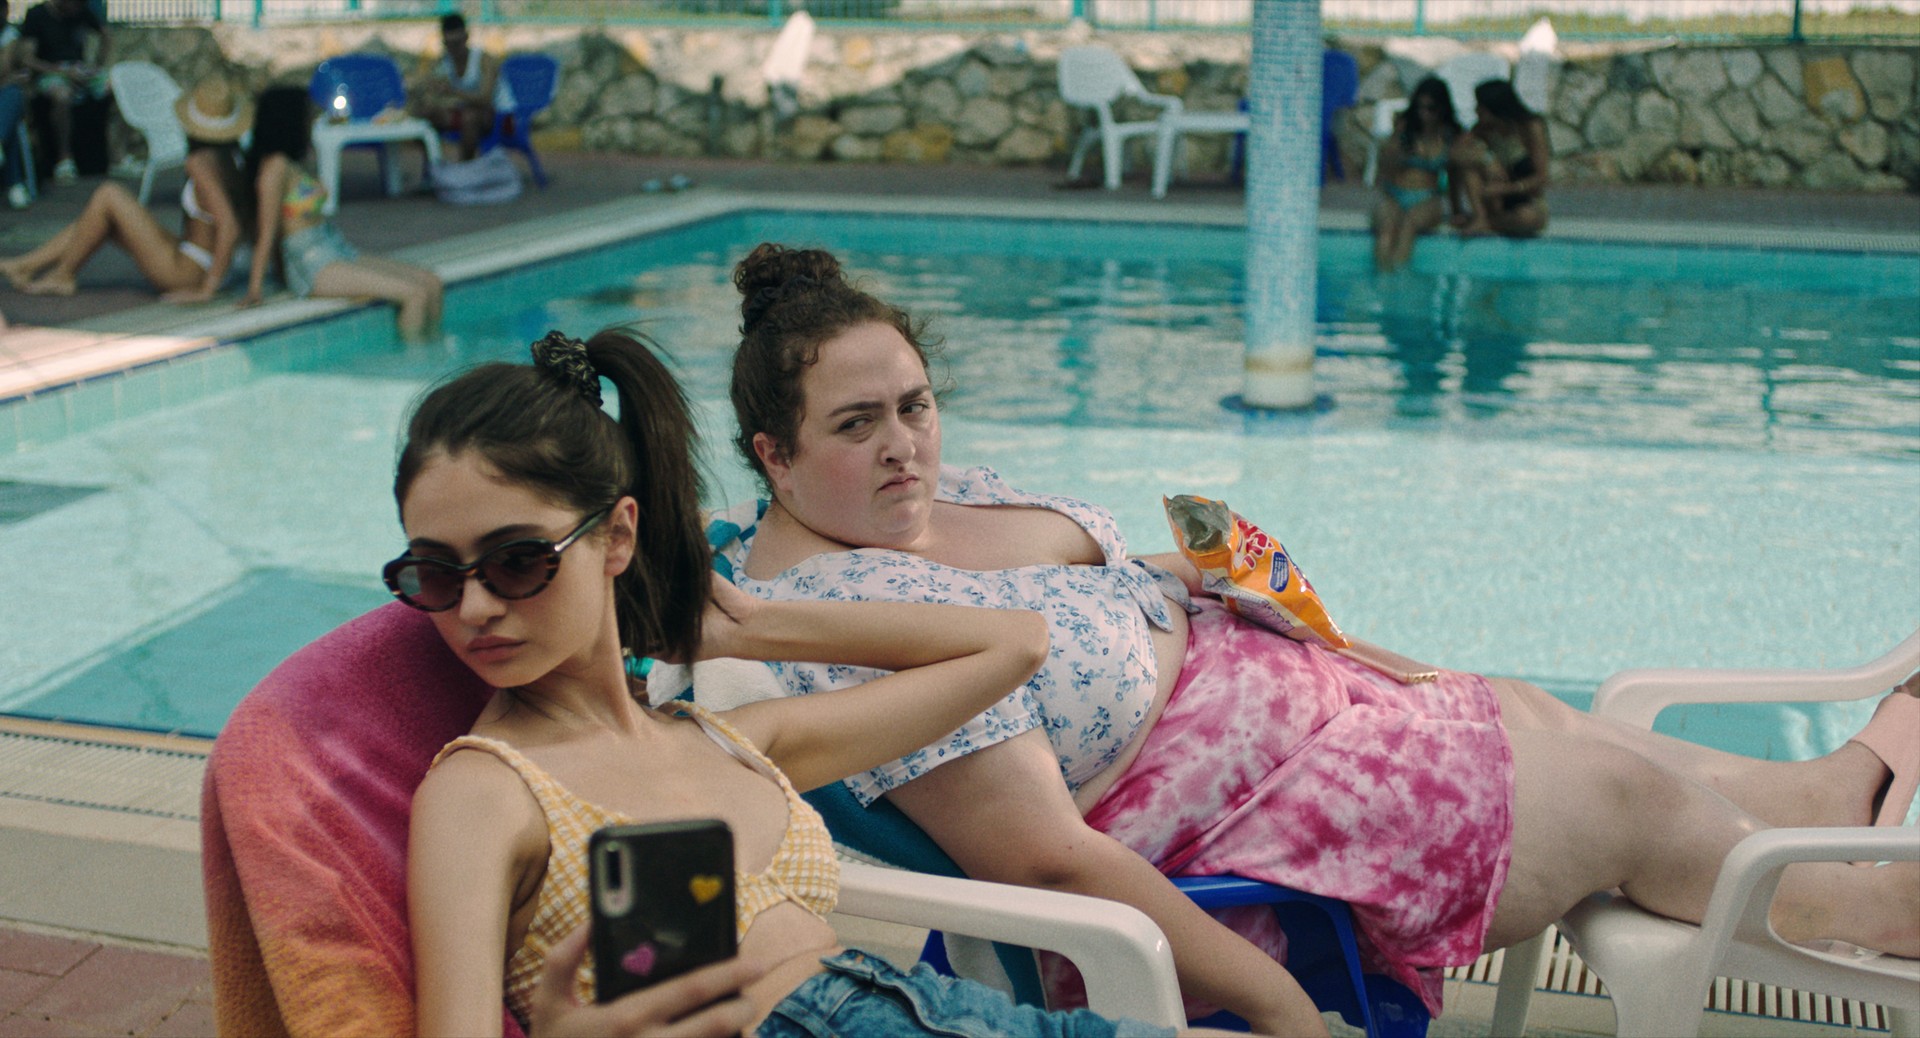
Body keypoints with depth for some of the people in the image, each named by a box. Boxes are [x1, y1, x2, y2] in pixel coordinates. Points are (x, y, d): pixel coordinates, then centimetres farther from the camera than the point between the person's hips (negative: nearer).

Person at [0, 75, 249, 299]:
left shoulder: (201, 163, -20)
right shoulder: (236, 157, 2)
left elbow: (228, 227, -28)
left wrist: (206, 290, -24)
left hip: (187, 270, -9)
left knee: (107, 195, -7)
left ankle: (63, 275, 7)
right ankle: (23, 265, 22)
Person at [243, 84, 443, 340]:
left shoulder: (292, 165, 18)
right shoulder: (276, 165, -11)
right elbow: (267, 228, -14)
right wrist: (255, 288, -16)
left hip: (341, 253, 10)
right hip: (314, 268, -10)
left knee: (431, 282, 0)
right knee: (416, 293, -21)